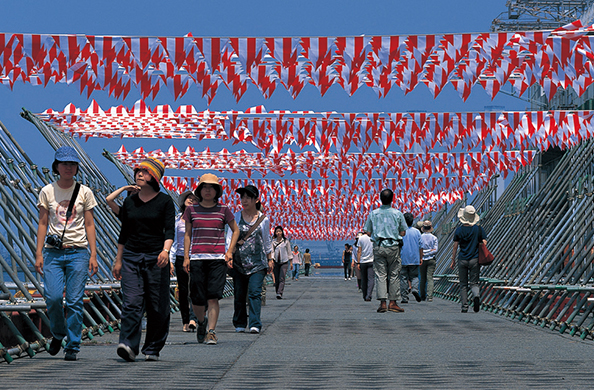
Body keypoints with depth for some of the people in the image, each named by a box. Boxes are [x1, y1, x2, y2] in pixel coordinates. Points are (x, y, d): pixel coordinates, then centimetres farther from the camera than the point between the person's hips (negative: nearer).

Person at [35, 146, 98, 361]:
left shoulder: (84, 192, 5)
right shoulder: (47, 192, 7)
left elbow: (89, 225, 6)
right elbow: (42, 224, 8)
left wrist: (93, 255, -1)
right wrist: (39, 253, 0)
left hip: (78, 252, 0)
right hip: (53, 252, 0)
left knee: (75, 301, -5)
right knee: (53, 297, -12)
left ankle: (72, 346, 5)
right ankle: (58, 334, 17)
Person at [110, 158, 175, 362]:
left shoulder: (165, 201, 0)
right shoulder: (129, 201, 11)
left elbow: (170, 230, -8)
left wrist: (165, 250, -26)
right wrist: (118, 260, 17)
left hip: (156, 258, -2)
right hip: (131, 257, 2)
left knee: (157, 307, 2)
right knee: (131, 302, -12)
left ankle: (153, 348, 13)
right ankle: (128, 345, -20)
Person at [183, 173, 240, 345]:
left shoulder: (223, 210, 6)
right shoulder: (192, 210, 8)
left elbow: (235, 230, 17)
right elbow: (187, 235, 12)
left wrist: (229, 252, 6)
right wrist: (186, 257, 4)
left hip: (217, 259, -1)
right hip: (196, 258, 1)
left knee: (213, 297, -11)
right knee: (197, 299, 0)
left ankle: (211, 332, -6)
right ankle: (201, 322, 29)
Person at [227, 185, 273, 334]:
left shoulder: (263, 219, 6)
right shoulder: (236, 217, 6)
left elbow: (267, 241, 17)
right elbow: (229, 237, 6)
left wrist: (270, 260, 20)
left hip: (258, 262, -1)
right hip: (239, 262, 1)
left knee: (255, 292, -12)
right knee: (239, 294, 5)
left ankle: (255, 324, -15)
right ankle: (239, 324, 18)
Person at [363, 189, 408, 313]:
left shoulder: (373, 214, 1)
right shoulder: (398, 214, -2)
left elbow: (368, 232, 3)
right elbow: (403, 233, 2)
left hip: (378, 247, 1)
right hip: (393, 247, -1)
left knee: (380, 275, 2)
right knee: (394, 275, 5)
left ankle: (382, 302, -6)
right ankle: (393, 302, 5)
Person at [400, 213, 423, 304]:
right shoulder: (417, 231, 3)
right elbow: (420, 246, 5)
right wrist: (421, 258, 12)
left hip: (403, 259, -1)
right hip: (414, 259, 1)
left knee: (403, 278, 3)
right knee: (414, 276, 12)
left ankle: (404, 297, 0)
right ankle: (415, 289, -16)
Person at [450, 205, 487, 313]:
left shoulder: (459, 230, -2)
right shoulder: (479, 229, -1)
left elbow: (455, 247, 0)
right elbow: (484, 243, -4)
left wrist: (453, 260, 8)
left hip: (462, 259, 0)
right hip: (474, 260, 0)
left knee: (463, 284, 10)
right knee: (474, 283, 6)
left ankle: (464, 306, 6)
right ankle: (476, 296, -26)